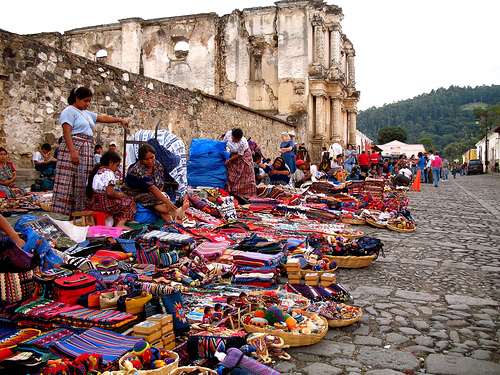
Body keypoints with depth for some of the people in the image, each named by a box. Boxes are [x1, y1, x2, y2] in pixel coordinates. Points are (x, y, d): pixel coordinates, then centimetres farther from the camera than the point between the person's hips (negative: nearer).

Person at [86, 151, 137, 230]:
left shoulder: (96, 170, 15)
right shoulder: (108, 173, -15)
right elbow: (110, 193, -25)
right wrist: (119, 195, -3)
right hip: (103, 203, -10)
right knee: (129, 203, 2)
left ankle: (117, 222, 8)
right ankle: (120, 224, -14)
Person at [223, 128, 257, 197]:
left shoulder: (242, 142, -36)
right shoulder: (228, 134, -24)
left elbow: (240, 154, -22)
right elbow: (223, 142, -4)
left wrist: (229, 160, -19)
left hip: (243, 156, -5)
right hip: (233, 154, 5)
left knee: (244, 175, -5)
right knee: (230, 173, 2)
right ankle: (232, 191, 10)